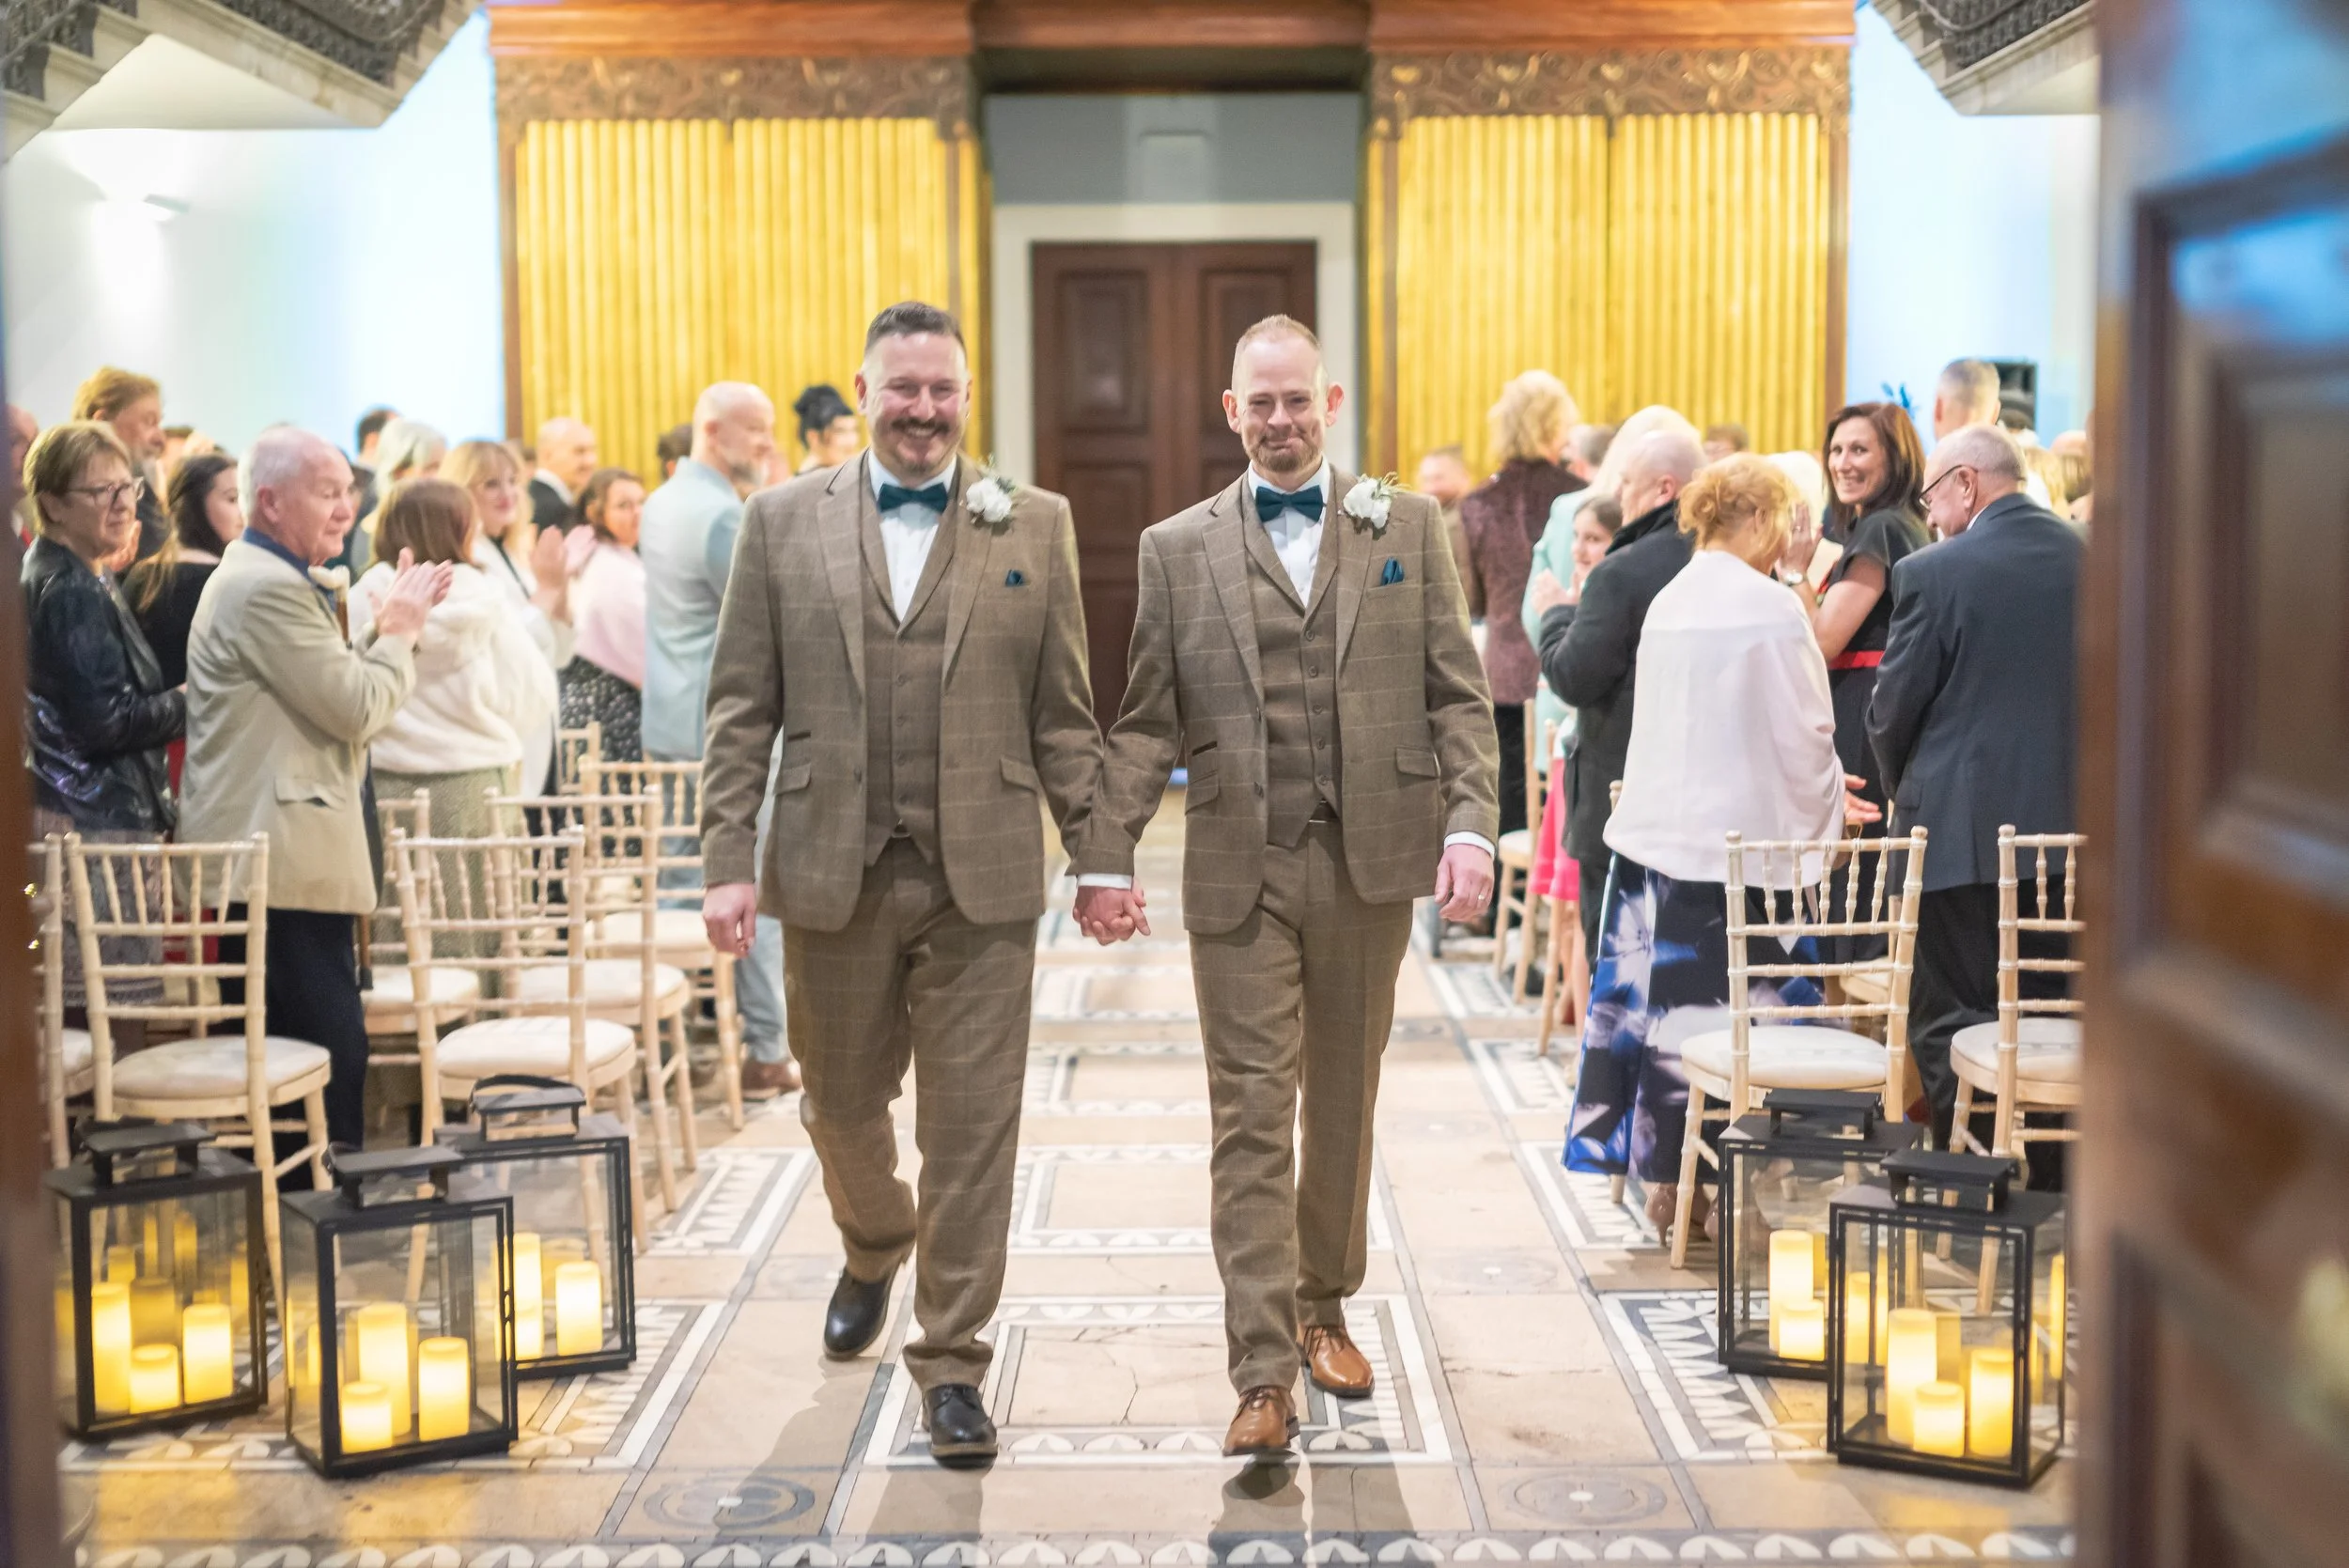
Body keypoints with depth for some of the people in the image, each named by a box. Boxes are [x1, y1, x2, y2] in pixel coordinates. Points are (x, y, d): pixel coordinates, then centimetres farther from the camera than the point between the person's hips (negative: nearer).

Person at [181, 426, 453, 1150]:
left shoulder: (276, 578, 20)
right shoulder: (266, 587, -14)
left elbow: (337, 691, 21)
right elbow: (357, 708, -18)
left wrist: (389, 627, 9)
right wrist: (400, 630, -2)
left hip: (274, 857, 11)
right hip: (285, 866, -11)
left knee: (279, 1054, 12)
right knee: (329, 1054, -11)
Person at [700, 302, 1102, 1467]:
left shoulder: (1035, 525, 4)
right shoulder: (784, 521, 5)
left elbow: (1062, 712, 5)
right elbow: (742, 708, 2)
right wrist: (729, 861, -4)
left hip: (983, 881, -1)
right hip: (834, 876, 1)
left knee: (972, 1128, 1)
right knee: (841, 1106, 16)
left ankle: (951, 1362, 13)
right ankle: (873, 1252, 47)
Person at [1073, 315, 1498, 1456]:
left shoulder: (1407, 527, 7)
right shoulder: (1177, 548, 6)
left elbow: (1459, 696, 3)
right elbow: (1143, 722, 3)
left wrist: (1471, 826, -10)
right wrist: (1106, 858, -6)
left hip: (1371, 862, 1)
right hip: (1240, 869, -1)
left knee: (1343, 1104, 13)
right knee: (1252, 1119, -3)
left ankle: (1323, 1309, 32)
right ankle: (1264, 1374, -1)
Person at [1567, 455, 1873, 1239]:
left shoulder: (1667, 602, 9)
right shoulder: (1772, 607, -11)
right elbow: (1804, 736, -8)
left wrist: (1818, 791, 25)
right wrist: (1825, 813, 12)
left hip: (1654, 833, 7)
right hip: (1740, 841, -7)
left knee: (1656, 994, 9)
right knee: (1722, 1010, 0)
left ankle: (1666, 1178, 16)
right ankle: (1698, 1181, 5)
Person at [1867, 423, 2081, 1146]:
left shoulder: (1932, 573, -11)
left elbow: (1892, 709, -6)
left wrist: (1902, 788, 13)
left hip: (1960, 831, -5)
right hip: (2069, 825, 5)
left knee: (1950, 1024, 4)